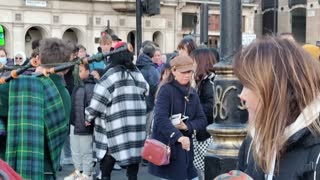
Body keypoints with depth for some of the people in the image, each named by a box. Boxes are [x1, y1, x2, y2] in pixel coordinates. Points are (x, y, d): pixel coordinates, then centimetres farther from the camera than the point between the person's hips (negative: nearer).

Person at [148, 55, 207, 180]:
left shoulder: (192, 93, 11)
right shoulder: (166, 90, -10)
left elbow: (202, 120, 8)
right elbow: (160, 118, -24)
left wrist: (187, 126, -13)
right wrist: (178, 136, -38)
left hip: (186, 148, 6)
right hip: (167, 146, -6)